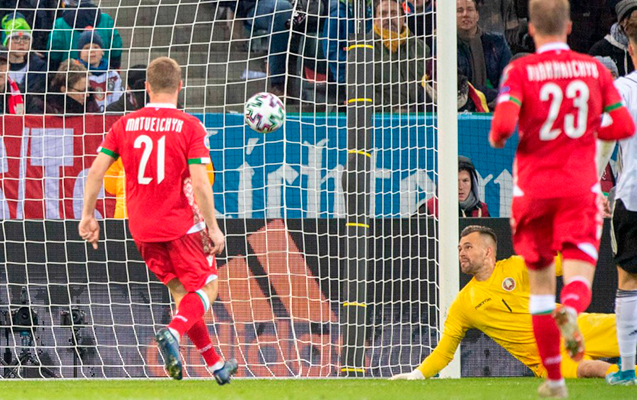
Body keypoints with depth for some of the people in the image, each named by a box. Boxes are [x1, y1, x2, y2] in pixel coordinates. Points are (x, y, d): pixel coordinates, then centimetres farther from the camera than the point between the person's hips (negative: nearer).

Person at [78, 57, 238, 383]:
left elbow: (95, 171, -2)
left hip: (142, 230, 5)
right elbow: (199, 183, -16)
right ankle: (172, 334, -20)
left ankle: (215, 364, 22)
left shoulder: (125, 124, 2)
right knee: (207, 286, 9)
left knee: (179, 290, 17)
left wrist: (88, 216, 7)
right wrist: (213, 228, -9)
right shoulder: (190, 127, -9)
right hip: (181, 225, -4)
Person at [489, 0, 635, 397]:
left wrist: (496, 140, 4)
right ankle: (570, 311, -43)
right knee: (579, 279, -5)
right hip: (581, 187, 0)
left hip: (534, 189, 0)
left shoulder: (520, 71, -6)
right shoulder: (594, 68, 3)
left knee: (540, 283, 13)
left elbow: (503, 126, -19)